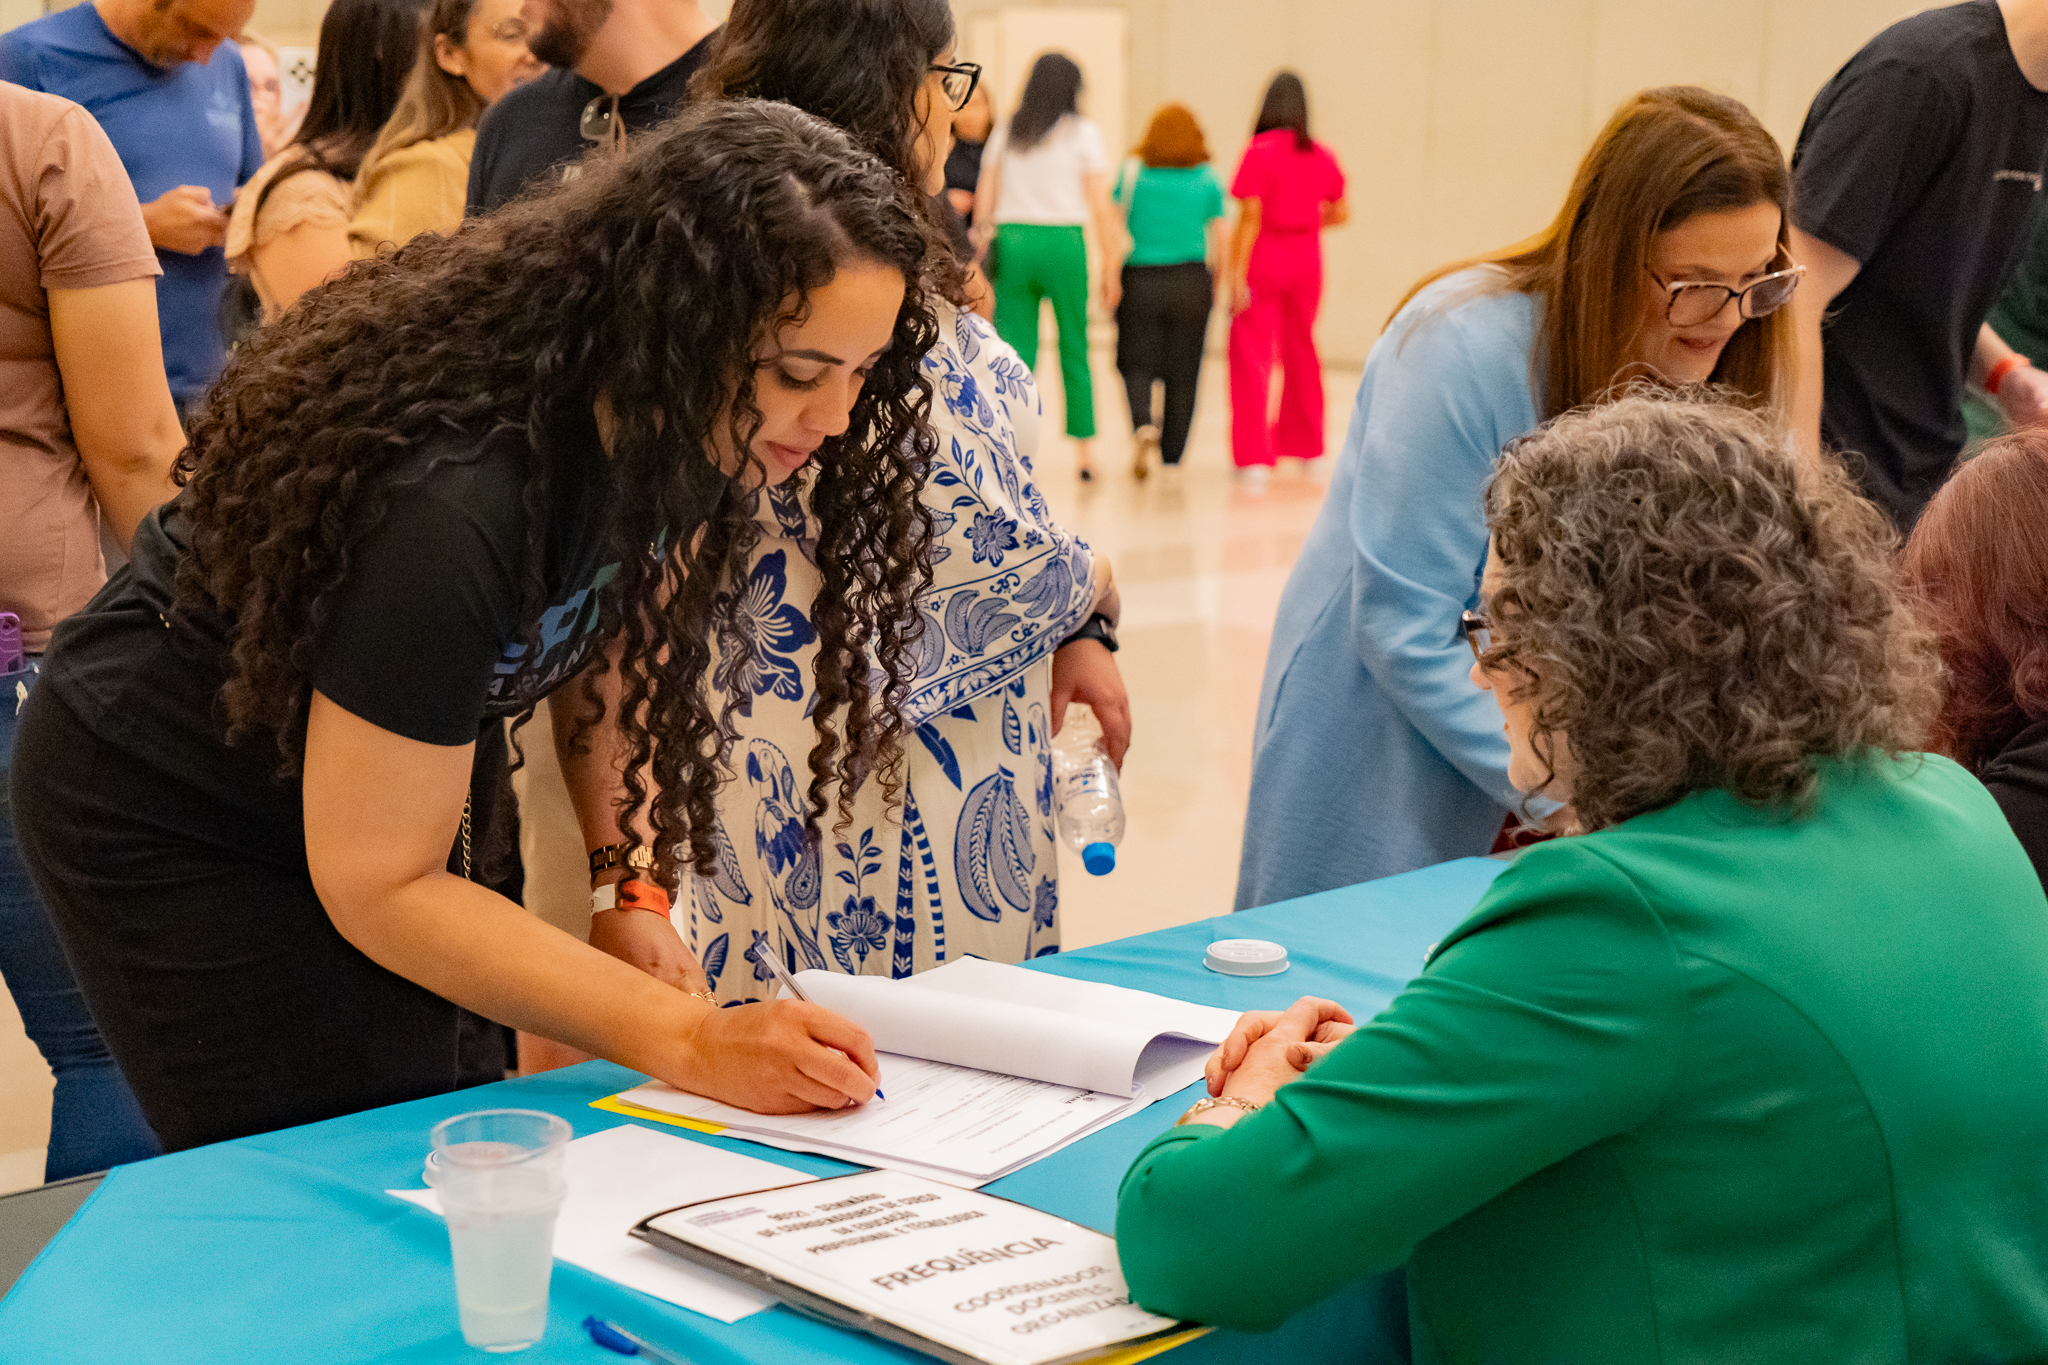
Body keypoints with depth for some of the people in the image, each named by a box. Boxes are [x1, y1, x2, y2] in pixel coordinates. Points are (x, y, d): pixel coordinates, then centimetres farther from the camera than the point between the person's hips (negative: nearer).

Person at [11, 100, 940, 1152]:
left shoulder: (669, 429, -15)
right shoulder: (453, 503, -38)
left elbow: (614, 652, 1)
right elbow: (375, 886, -29)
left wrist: (634, 894, -14)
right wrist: (686, 1042, -32)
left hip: (377, 780, 7)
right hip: (165, 818, -7)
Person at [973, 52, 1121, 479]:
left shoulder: (1005, 133, 10)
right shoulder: (1084, 132, 1)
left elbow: (983, 200, 9)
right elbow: (1101, 207, -2)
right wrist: (1111, 268, 1)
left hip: (1011, 240, 2)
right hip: (1063, 241, -2)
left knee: (1015, 353, 4)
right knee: (1075, 351, 9)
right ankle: (1085, 450, 13)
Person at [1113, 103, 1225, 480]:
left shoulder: (1132, 173, 2)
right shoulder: (1209, 179, 4)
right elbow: (1217, 238, 3)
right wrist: (1219, 284, 13)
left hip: (1140, 279, -1)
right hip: (1191, 281, 1)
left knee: (1136, 363, 7)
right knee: (1183, 370, 8)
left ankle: (1143, 424, -20)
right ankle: (1172, 453, 12)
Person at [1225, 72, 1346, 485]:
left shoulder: (1259, 153, -13)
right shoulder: (1322, 157, 2)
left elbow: (1250, 218, -16)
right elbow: (1341, 214, 7)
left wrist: (1237, 275, -14)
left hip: (1263, 260, -5)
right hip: (1307, 261, 5)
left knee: (1251, 355, -1)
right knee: (1300, 349, 20)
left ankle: (1255, 456, -8)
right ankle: (1306, 446, 32)